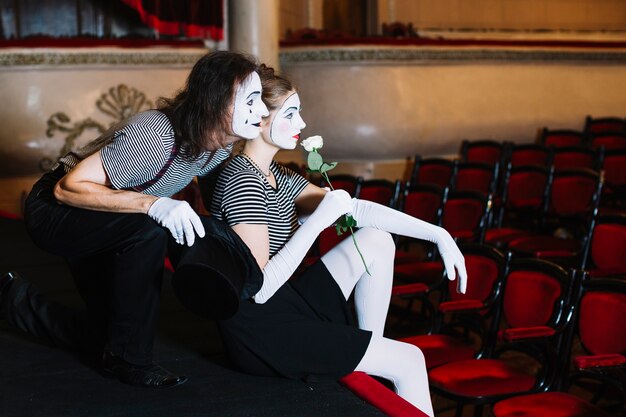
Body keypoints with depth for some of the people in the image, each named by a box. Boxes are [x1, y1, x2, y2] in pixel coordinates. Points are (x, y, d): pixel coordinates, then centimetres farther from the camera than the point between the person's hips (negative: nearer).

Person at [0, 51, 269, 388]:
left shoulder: (220, 146, -13)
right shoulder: (155, 136, -37)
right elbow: (67, 188, -34)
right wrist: (151, 204, -44)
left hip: (98, 228, 8)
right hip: (54, 209, -8)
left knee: (102, 334, 12)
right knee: (147, 230, -35)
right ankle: (129, 358, -17)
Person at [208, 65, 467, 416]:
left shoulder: (275, 176, 9)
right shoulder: (243, 182, -19)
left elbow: (356, 209, 9)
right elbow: (259, 287, -26)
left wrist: (438, 234, 3)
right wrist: (319, 219, -22)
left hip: (283, 309, 9)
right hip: (262, 335, -9)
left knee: (376, 240, 12)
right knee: (409, 360, -7)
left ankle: (371, 361, 13)